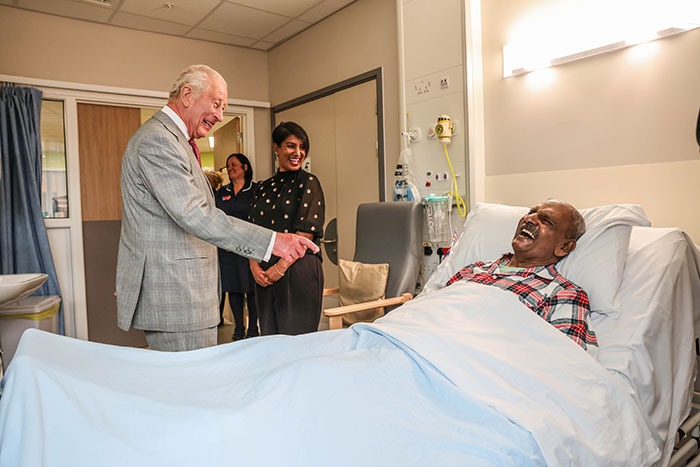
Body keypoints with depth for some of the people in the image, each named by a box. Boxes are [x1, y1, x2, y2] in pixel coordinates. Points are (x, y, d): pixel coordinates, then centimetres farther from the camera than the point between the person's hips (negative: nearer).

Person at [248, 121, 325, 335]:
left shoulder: (308, 182, -1)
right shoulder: (264, 187, 14)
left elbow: (306, 233, -11)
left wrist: (280, 268, -14)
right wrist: (255, 266, -4)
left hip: (299, 271, -5)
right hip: (264, 275, 5)